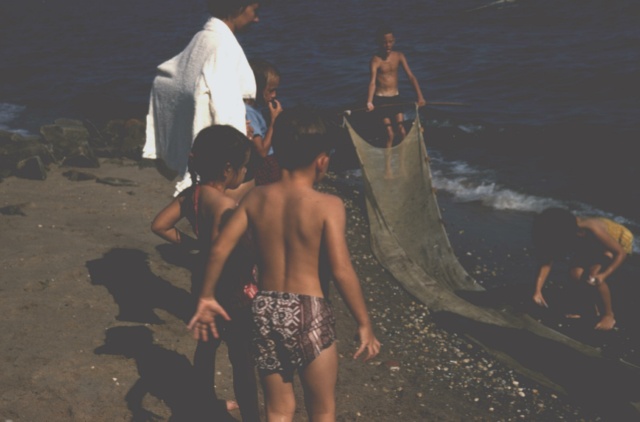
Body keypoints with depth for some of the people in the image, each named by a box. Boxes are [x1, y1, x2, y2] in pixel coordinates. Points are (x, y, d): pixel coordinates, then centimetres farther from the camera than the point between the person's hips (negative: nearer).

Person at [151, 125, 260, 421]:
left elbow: (159, 226, 3)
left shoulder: (192, 193, -5)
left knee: (207, 343, 27)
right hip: (233, 292, -9)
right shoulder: (226, 205, -31)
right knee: (243, 361, 8)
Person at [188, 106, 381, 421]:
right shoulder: (327, 205, -13)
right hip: (308, 312, -4)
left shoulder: (256, 198, 0)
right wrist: (364, 324, -7)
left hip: (264, 309, 4)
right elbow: (341, 271, -17)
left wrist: (206, 297, 12)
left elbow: (219, 249, -1)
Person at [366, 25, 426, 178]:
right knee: (390, 135, -4)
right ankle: (387, 168, 8)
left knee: (402, 132, 4)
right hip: (381, 99, -4)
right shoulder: (375, 60, -14)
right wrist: (369, 102, -42)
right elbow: (372, 81, -27)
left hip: (395, 98, 4)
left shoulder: (399, 56, -2)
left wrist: (420, 96, -20)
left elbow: (410, 76, -8)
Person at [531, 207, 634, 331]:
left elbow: (620, 253, -31)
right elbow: (546, 261, -19)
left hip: (621, 239, -6)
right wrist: (538, 290, -25)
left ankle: (609, 315, -3)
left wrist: (604, 275, -41)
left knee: (593, 276, -24)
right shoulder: (567, 229, -24)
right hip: (595, 243, 6)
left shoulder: (591, 229, -42)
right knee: (576, 273, -14)